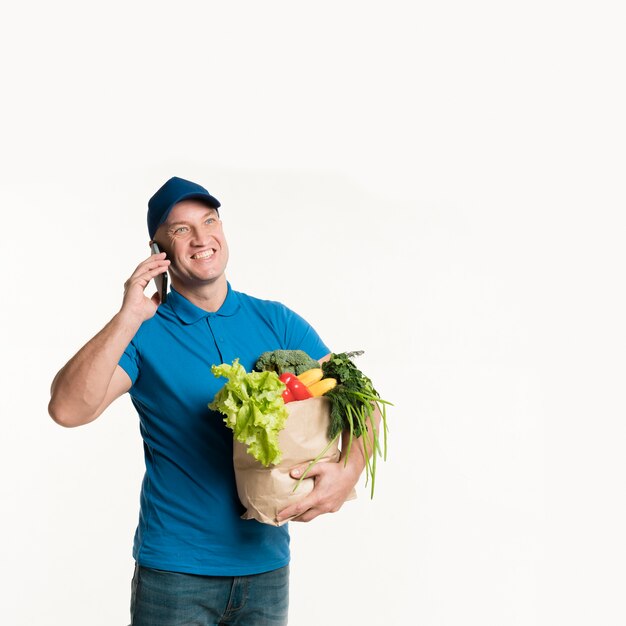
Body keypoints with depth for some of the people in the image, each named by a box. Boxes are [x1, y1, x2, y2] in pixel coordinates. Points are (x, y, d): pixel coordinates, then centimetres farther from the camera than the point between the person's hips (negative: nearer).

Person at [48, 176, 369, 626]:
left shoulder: (277, 322, 3)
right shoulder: (144, 334, -4)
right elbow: (67, 410, -18)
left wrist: (349, 471, -19)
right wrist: (128, 318, -22)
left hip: (266, 565, 3)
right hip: (175, 570, -2)